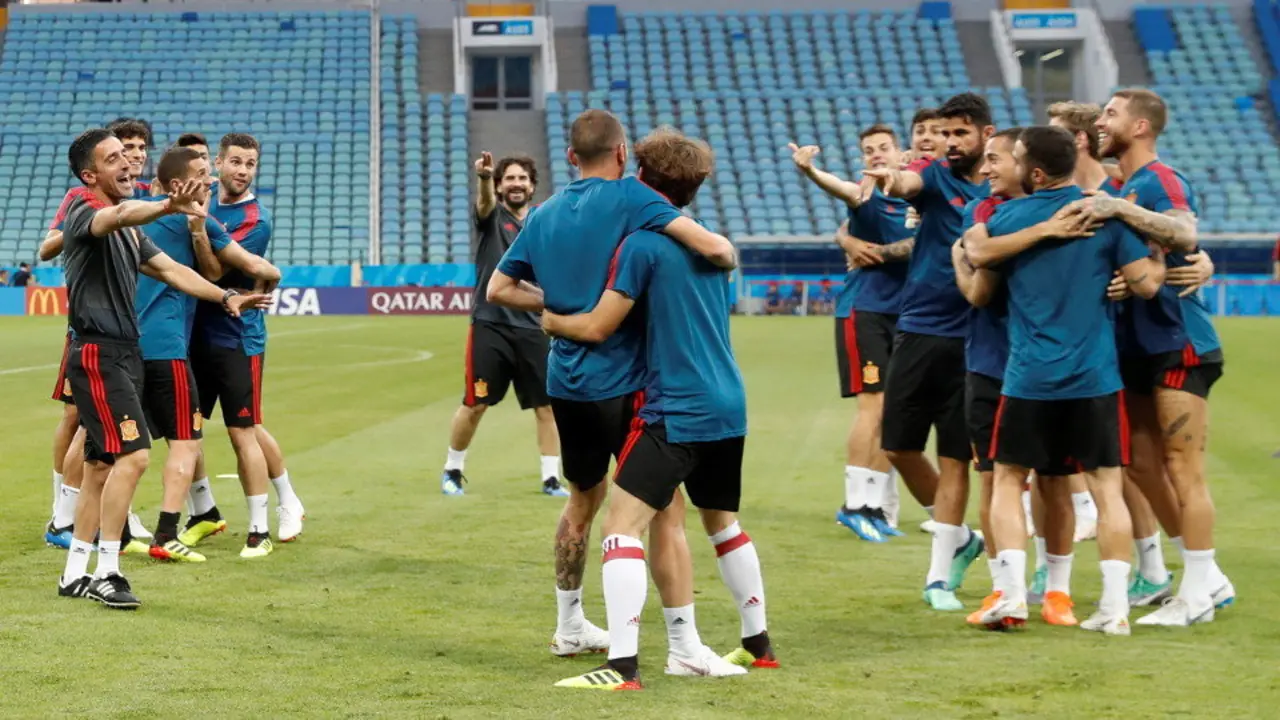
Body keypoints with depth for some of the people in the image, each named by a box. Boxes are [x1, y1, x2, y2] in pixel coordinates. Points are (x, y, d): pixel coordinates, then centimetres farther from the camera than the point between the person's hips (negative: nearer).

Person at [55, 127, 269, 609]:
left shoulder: (128, 228, 17)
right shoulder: (83, 211, -12)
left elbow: (170, 269, 22)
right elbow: (118, 216, -34)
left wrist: (226, 297, 12)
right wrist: (169, 207, -54)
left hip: (124, 355, 10)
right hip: (97, 353, -10)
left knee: (101, 467, 12)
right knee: (132, 455, -18)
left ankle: (75, 574, 18)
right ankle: (106, 573, -14)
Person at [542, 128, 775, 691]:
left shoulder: (641, 244, -11)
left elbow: (598, 327, -11)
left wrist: (552, 321, 7)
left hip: (676, 411, -8)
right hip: (728, 407, 8)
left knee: (622, 524, -11)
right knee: (722, 520, 24)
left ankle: (623, 666, -21)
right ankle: (758, 644, 33)